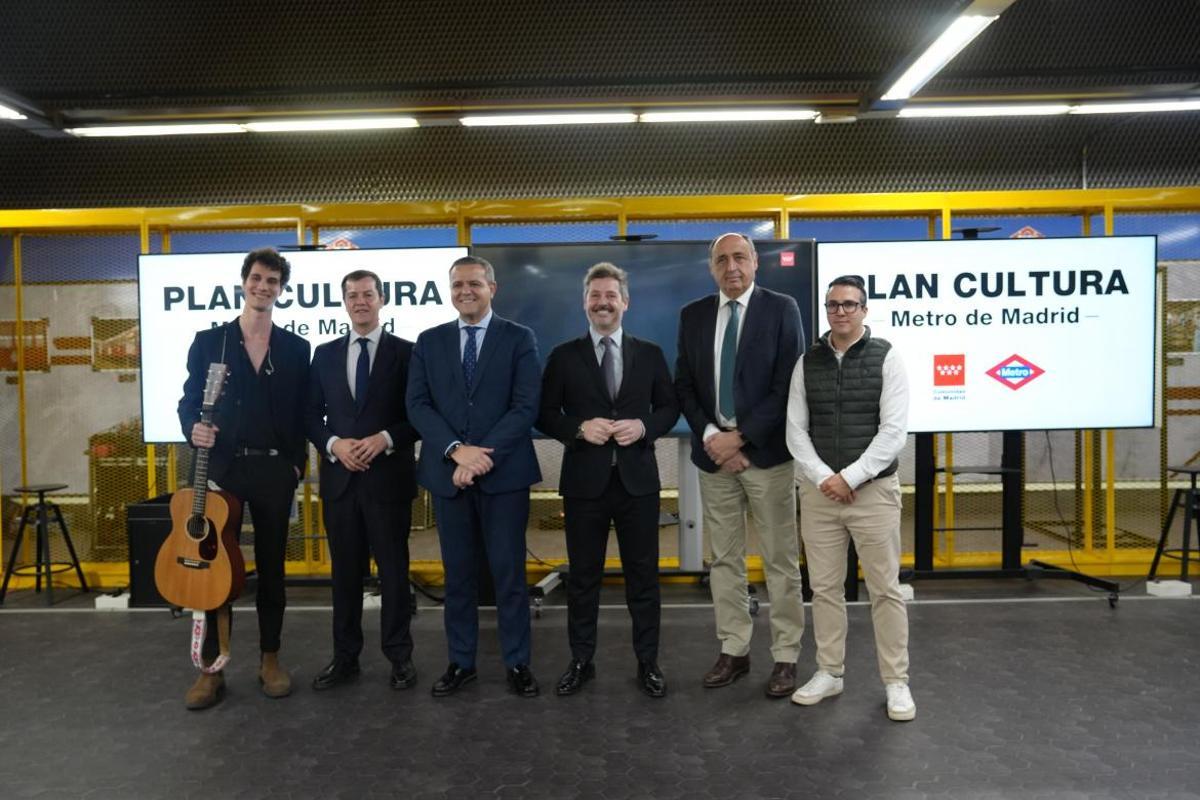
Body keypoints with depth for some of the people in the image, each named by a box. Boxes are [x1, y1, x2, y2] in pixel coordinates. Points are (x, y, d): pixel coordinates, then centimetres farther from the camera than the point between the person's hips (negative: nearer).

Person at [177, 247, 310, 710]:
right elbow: (189, 400, 5)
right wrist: (193, 428, -16)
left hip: (274, 469, 0)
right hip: (222, 465, 0)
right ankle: (211, 668, 13)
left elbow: (302, 412, 5)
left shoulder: (295, 348, 6)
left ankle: (270, 660, 21)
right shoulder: (208, 341, 5)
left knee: (271, 567, 8)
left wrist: (297, 463, -3)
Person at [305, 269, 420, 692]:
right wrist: (334, 444, -9)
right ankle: (345, 657, 22)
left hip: (389, 476, -3)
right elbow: (312, 415, 9)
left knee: (393, 570, 5)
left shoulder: (405, 352, 0)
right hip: (339, 477, 3)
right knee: (345, 571, 11)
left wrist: (386, 440, -16)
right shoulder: (325, 355, 10)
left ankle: (400, 656, 17)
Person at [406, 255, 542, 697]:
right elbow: (417, 405, 1)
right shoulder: (429, 341, 10)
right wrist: (456, 450, -14)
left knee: (509, 571, 4)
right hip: (447, 472, 3)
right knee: (458, 572, 10)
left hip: (504, 473, -2)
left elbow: (526, 406, -8)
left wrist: (483, 456, -16)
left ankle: (517, 662, 17)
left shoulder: (519, 338, 1)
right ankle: (460, 662, 23)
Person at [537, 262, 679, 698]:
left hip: (638, 479, 1)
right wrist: (580, 428, -15)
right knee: (583, 576, 10)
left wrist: (644, 426, -11)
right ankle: (581, 661, 24)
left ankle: (647, 662, 22)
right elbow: (545, 413, 2)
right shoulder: (564, 356, 3)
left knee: (643, 574, 8)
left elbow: (670, 406, 8)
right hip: (585, 480, 0)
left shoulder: (650, 354, 7)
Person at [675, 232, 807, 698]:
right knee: (725, 559, 10)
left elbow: (788, 385, -9)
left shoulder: (781, 309, -2)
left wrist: (741, 436, -13)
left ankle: (786, 656, 15)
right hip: (713, 451, 4)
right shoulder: (693, 315, 9)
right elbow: (684, 385, 8)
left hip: (765, 451, -3)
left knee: (780, 560, 4)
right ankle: (733, 650, 22)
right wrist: (709, 435, -7)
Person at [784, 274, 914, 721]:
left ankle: (896, 682, 17)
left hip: (874, 490, -3)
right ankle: (828, 673, 25)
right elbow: (796, 430, 3)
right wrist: (823, 478, -10)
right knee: (824, 587, 11)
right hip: (818, 491, 3)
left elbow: (894, 430, -10)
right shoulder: (807, 363, 6)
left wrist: (850, 478, -14)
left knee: (885, 589, 4)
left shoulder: (886, 358, -3)